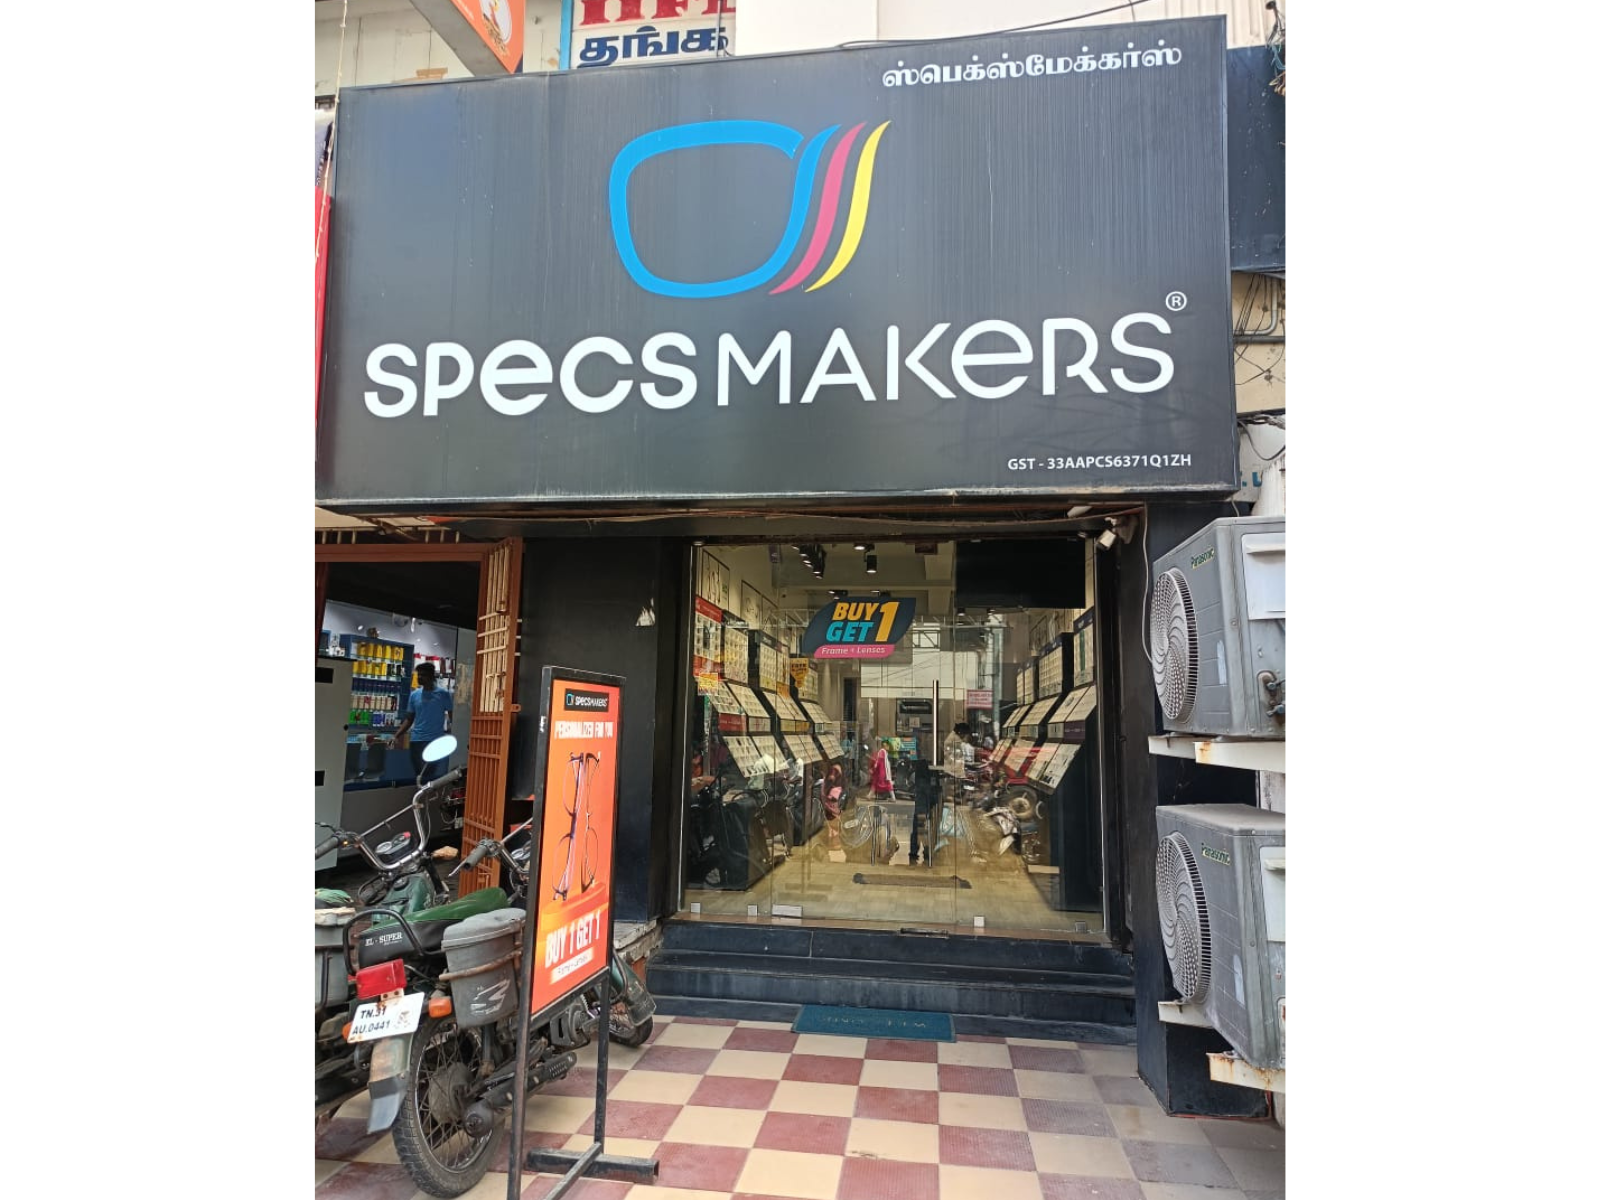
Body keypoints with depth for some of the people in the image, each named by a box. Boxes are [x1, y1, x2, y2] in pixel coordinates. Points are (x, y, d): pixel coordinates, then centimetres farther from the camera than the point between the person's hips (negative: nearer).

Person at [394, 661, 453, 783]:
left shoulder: (443, 694, -2)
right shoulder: (414, 695, 10)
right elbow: (409, 719, 13)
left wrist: (449, 730, -16)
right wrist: (397, 736, 2)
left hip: (435, 741, -4)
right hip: (416, 741, 5)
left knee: (433, 776, -9)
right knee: (419, 775, 10)